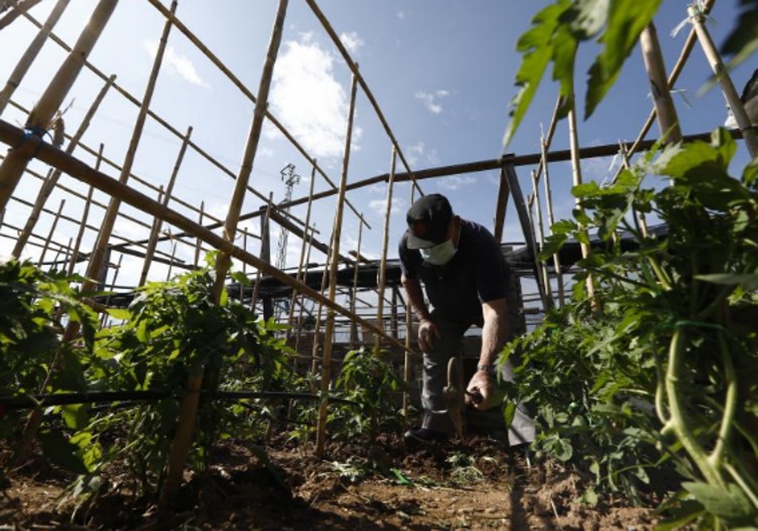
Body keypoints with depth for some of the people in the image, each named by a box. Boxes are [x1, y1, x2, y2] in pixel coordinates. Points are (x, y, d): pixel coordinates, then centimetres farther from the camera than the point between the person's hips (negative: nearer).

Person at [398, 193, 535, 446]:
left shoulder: (480, 244, -43)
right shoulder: (408, 244, -28)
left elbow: (494, 312, -50)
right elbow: (409, 280, -4)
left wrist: (484, 370, -60)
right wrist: (423, 318, -12)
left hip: (491, 300, -4)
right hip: (445, 307, 4)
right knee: (434, 361, 2)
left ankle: (528, 438, -18)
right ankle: (436, 427, 16)